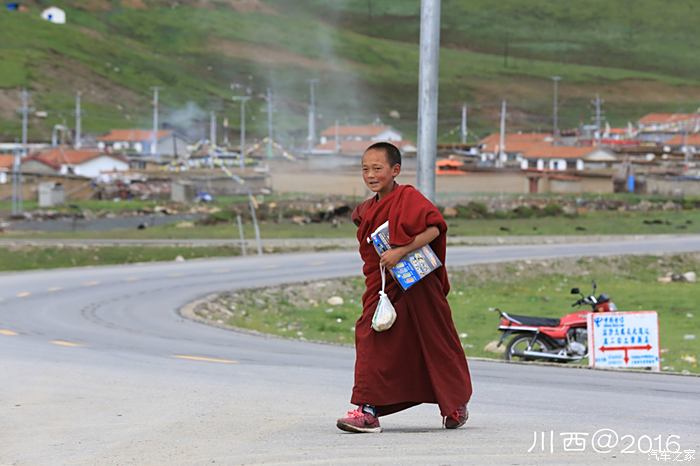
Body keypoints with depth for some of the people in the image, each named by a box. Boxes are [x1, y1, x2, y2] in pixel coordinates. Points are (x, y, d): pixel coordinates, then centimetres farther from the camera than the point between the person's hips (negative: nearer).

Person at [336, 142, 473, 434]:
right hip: (381, 287, 6)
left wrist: (400, 251, -27)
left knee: (435, 343, 6)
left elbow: (434, 229, -22)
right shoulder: (367, 210, 12)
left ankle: (456, 404, 24)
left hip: (416, 286, -6)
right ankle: (368, 410, -7)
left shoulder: (408, 198, -11)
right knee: (372, 341, -7)